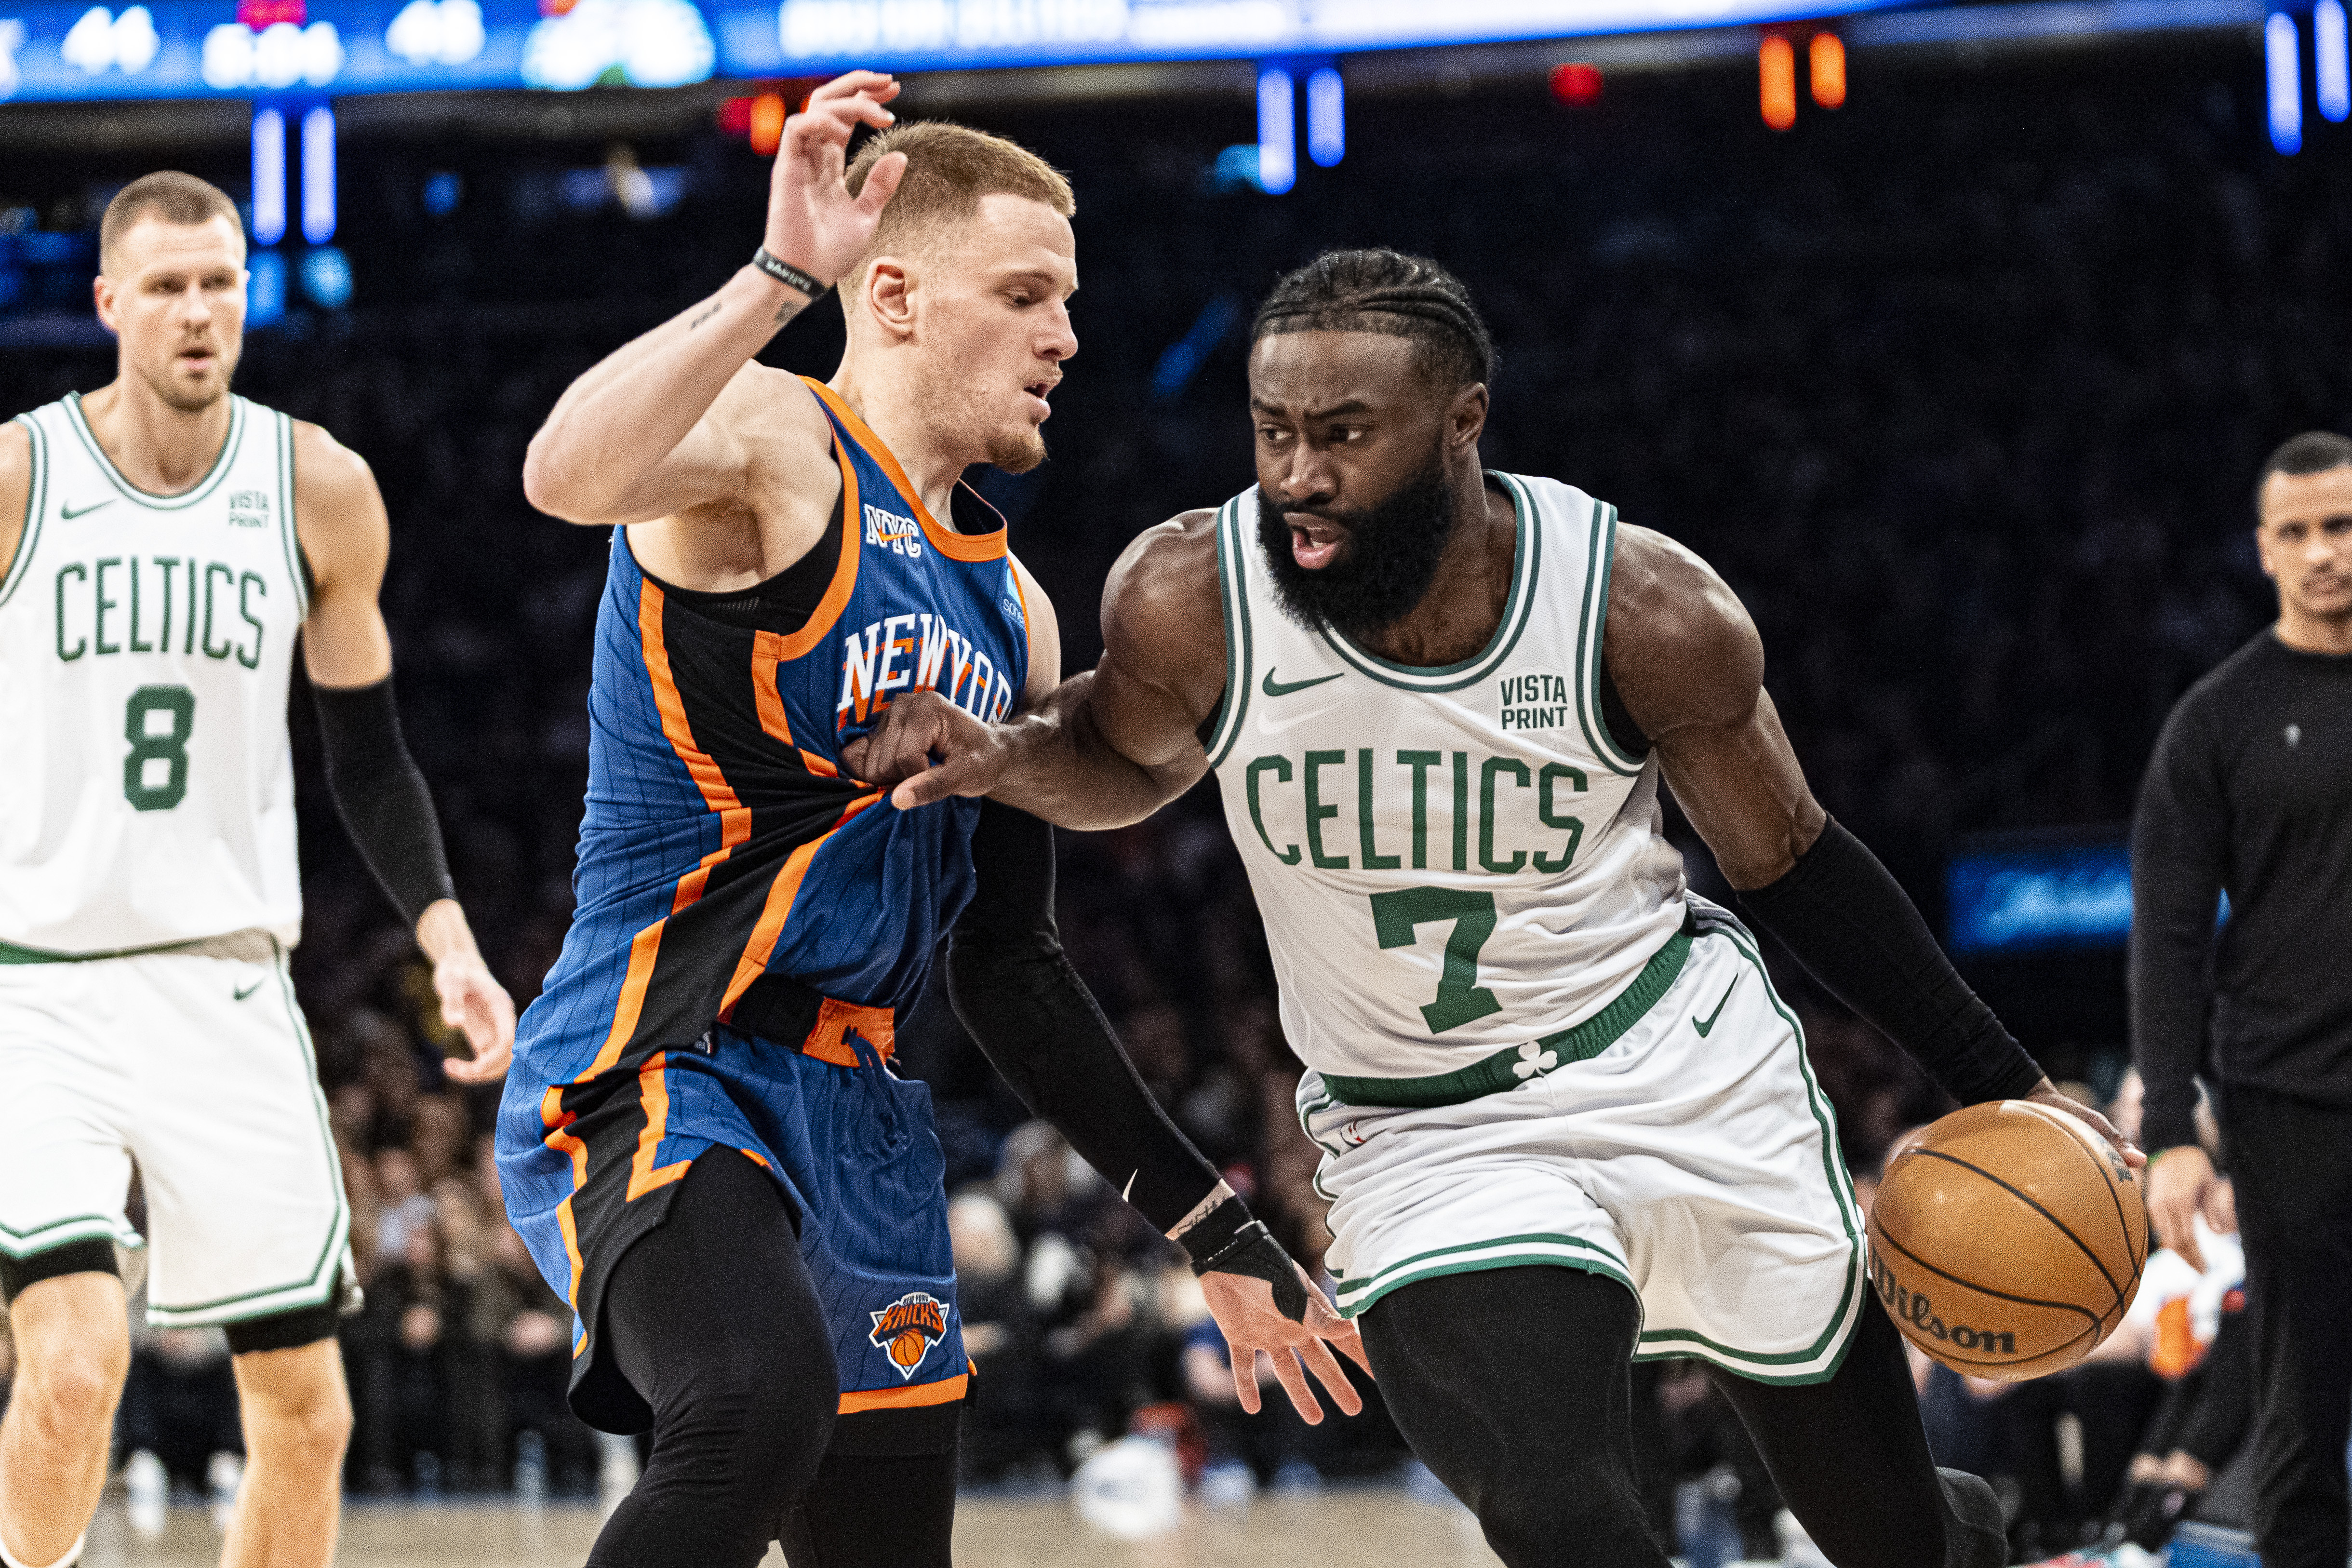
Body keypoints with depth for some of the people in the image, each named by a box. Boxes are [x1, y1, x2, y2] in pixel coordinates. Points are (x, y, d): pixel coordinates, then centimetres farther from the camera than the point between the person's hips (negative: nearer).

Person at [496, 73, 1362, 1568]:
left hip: (862, 1127, 9)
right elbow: (568, 476, -31)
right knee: (761, 1410, -36)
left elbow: (1010, 968, 22)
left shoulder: (1013, 611, 18)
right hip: (654, 1086, -9)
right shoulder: (768, 443, -6)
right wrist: (778, 278, -38)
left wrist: (1213, 1228, 21)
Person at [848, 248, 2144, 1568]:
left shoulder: (1649, 614, -18)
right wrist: (1005, 758, -15)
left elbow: (1789, 866, -1)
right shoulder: (1192, 600, -17)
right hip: (1428, 1146, 0)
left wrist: (1998, 1085, 0)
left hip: (1687, 1070, 1)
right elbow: (1128, 764, 8)